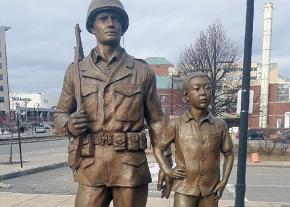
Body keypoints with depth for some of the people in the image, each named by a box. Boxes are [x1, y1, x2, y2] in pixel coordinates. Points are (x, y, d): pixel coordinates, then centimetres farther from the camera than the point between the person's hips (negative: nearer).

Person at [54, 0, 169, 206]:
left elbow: (156, 121, 7)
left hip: (132, 168, 0)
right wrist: (69, 124, -9)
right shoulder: (76, 71, 6)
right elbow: (60, 114, 15)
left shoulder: (143, 71, 4)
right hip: (91, 168, 1)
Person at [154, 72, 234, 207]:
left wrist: (224, 182, 1)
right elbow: (158, 148, 7)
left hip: (210, 189, 2)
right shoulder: (176, 124, -5)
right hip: (184, 189, -2)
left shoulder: (219, 125, 0)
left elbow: (229, 154, 10)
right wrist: (167, 171, -6)